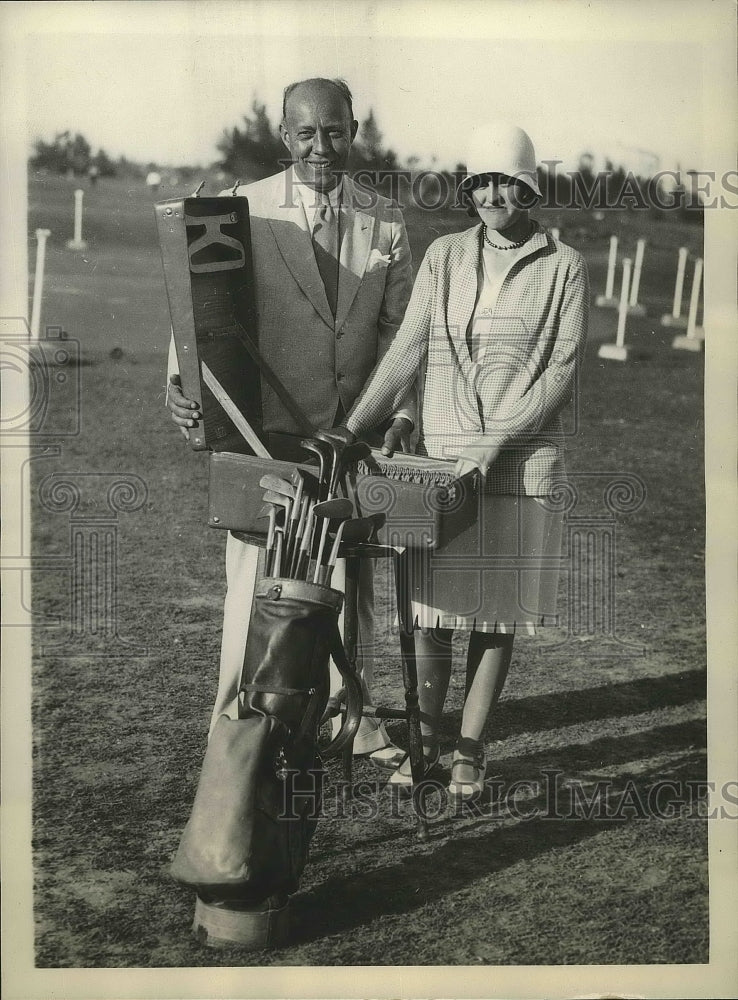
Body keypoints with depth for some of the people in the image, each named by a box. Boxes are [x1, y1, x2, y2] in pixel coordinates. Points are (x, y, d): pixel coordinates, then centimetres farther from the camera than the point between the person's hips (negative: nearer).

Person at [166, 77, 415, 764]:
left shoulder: (385, 222, 7)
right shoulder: (243, 210, -2)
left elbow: (398, 328, 9)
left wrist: (401, 411, -3)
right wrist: (184, 384, -22)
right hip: (266, 433, -3)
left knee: (351, 580, 13)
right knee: (256, 581, 2)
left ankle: (352, 721, 30)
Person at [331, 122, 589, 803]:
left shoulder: (564, 267, 1)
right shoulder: (445, 256, 9)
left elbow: (561, 371, -5)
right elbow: (407, 351, 4)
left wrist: (493, 441, -15)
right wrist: (350, 429, -6)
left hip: (521, 460, -2)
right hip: (440, 454, 2)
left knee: (497, 611, 4)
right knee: (433, 605, 4)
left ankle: (470, 751, 15)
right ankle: (424, 741, 18)